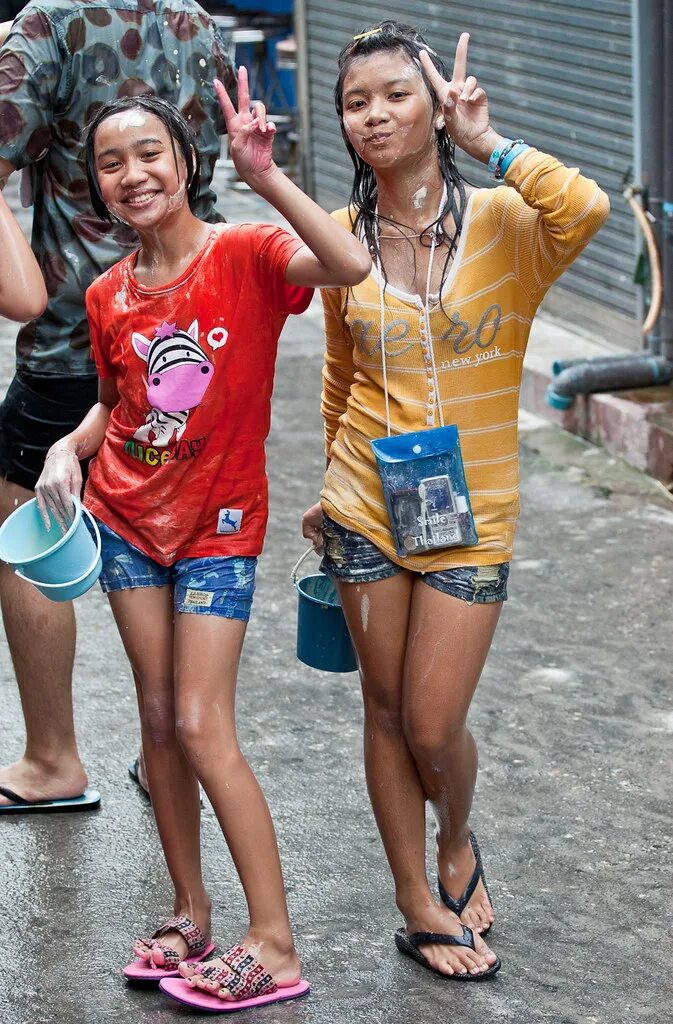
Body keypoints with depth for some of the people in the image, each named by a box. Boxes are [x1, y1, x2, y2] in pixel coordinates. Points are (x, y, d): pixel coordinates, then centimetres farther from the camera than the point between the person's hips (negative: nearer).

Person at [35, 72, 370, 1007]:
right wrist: (69, 449, -2)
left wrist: (266, 177, -37)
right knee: (159, 720, 9)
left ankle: (275, 947, -1)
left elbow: (351, 266, -32)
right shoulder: (108, 297, 2)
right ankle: (190, 915, 22)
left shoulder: (244, 256, -13)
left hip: (217, 527, -5)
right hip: (128, 518, 5)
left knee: (202, 729, -9)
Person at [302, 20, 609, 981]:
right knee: (388, 710, 10)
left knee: (434, 727, 0)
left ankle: (457, 847, 33)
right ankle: (420, 906, 26)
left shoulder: (502, 222, -9)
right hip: (368, 507, 3)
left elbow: (584, 209, -33)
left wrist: (484, 140, -23)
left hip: (469, 514, -2)